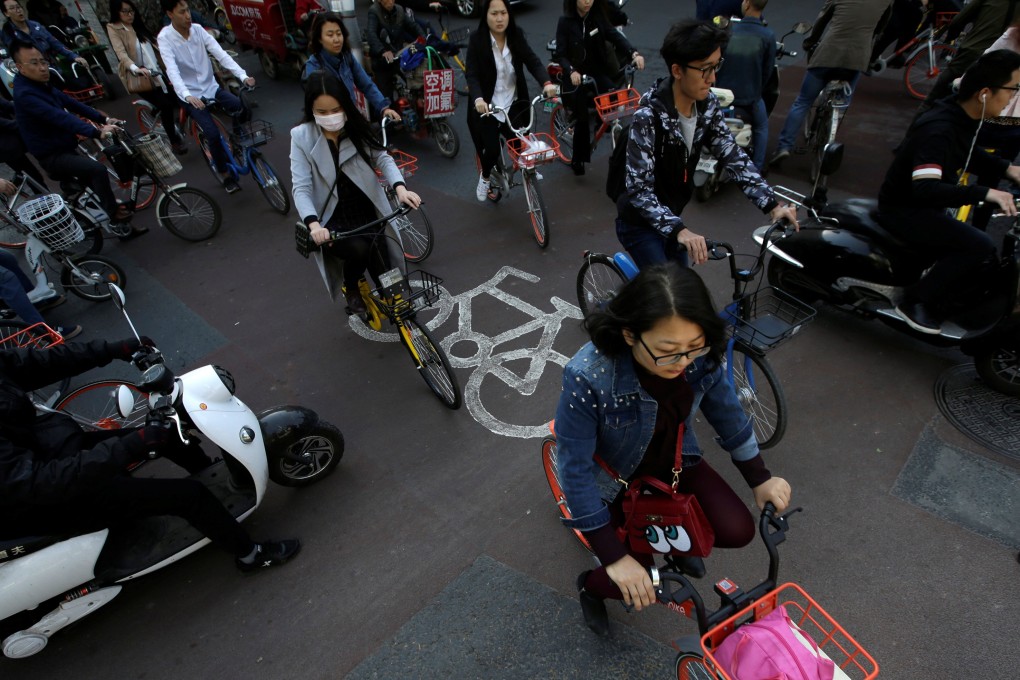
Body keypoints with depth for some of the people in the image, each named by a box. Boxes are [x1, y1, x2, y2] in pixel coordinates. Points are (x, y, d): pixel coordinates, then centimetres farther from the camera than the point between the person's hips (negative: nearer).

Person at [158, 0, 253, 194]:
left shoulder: (198, 30, -3)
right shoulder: (164, 38, -14)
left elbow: (221, 54, -12)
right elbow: (172, 71, -26)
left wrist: (243, 76, -28)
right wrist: (188, 96, -45)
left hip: (212, 87, 4)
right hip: (191, 95, -4)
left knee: (243, 111, -20)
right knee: (213, 134, -19)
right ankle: (226, 175, 2)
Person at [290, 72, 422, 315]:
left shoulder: (356, 128, 0)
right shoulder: (302, 136, -9)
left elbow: (382, 158, -6)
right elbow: (301, 188, -15)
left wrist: (400, 188, -28)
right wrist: (313, 224, -34)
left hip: (367, 215, 3)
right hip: (332, 221, -2)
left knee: (385, 276, -10)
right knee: (359, 249, -31)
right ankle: (351, 288, 3)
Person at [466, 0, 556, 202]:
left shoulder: (516, 36, -2)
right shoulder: (477, 40, -11)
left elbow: (533, 61, -11)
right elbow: (472, 75, -19)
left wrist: (546, 83, -31)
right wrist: (478, 99, -39)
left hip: (513, 104, 3)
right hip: (487, 106, -3)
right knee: (492, 150, -11)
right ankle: (484, 177, 24)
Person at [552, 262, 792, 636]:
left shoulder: (702, 357, -24)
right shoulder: (587, 378, -39)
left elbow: (726, 412, -3)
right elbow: (576, 469, -29)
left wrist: (760, 478, 3)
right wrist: (615, 558, -25)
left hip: (672, 459, 4)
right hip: (614, 474, -4)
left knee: (738, 531, -8)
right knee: (638, 588, -10)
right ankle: (592, 585, 25)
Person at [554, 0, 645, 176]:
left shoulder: (598, 17, 2)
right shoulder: (565, 21, -6)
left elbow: (615, 35, -10)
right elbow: (560, 54, -11)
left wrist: (634, 53, -27)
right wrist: (571, 71, -31)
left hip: (597, 72, 3)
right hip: (575, 76, -3)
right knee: (583, 118, -6)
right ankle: (577, 160, 12)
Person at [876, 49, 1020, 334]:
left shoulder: (963, 117, 3)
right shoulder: (938, 130, -27)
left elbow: (969, 155, 23)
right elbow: (925, 189, -37)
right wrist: (984, 193, -38)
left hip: (923, 205, 10)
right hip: (903, 209, -10)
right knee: (980, 247, -24)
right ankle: (915, 301, -11)